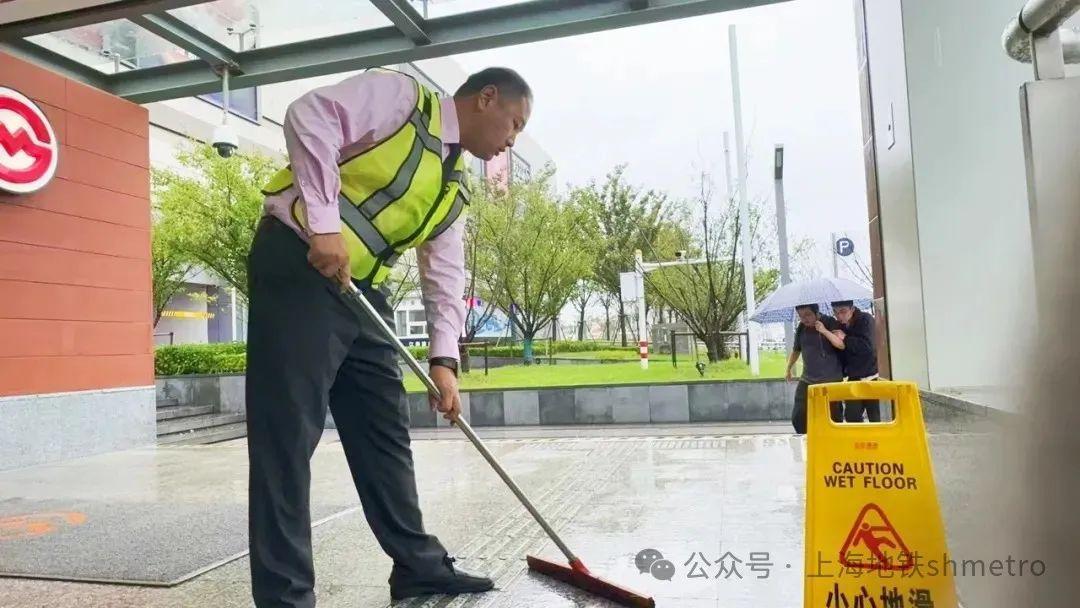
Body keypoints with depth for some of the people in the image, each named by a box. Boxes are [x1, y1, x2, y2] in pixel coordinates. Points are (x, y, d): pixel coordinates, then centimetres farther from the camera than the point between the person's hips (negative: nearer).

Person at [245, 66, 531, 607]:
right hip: (300, 263, -8)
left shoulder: (455, 187, 18)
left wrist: (444, 359, 5)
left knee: (384, 430, 11)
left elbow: (446, 275, 15)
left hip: (363, 289, 9)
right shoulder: (400, 95, -3)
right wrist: (325, 222, -24)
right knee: (287, 433, -7)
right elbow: (310, 116, -16)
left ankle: (419, 564, 23)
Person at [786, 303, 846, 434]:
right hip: (807, 381, 5)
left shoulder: (830, 323, -7)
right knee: (797, 417, 0)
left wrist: (824, 331, -24)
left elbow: (842, 344, -21)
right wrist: (789, 368, 32)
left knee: (834, 419, -1)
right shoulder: (801, 328, 7)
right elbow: (796, 350, 23)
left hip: (831, 381, -5)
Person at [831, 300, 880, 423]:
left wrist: (845, 338, -23)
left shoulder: (865, 319, -11)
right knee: (851, 416, 4)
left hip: (869, 376, -5)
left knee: (874, 416, 0)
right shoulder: (839, 325, 4)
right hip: (853, 378, 5)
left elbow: (867, 346, -25)